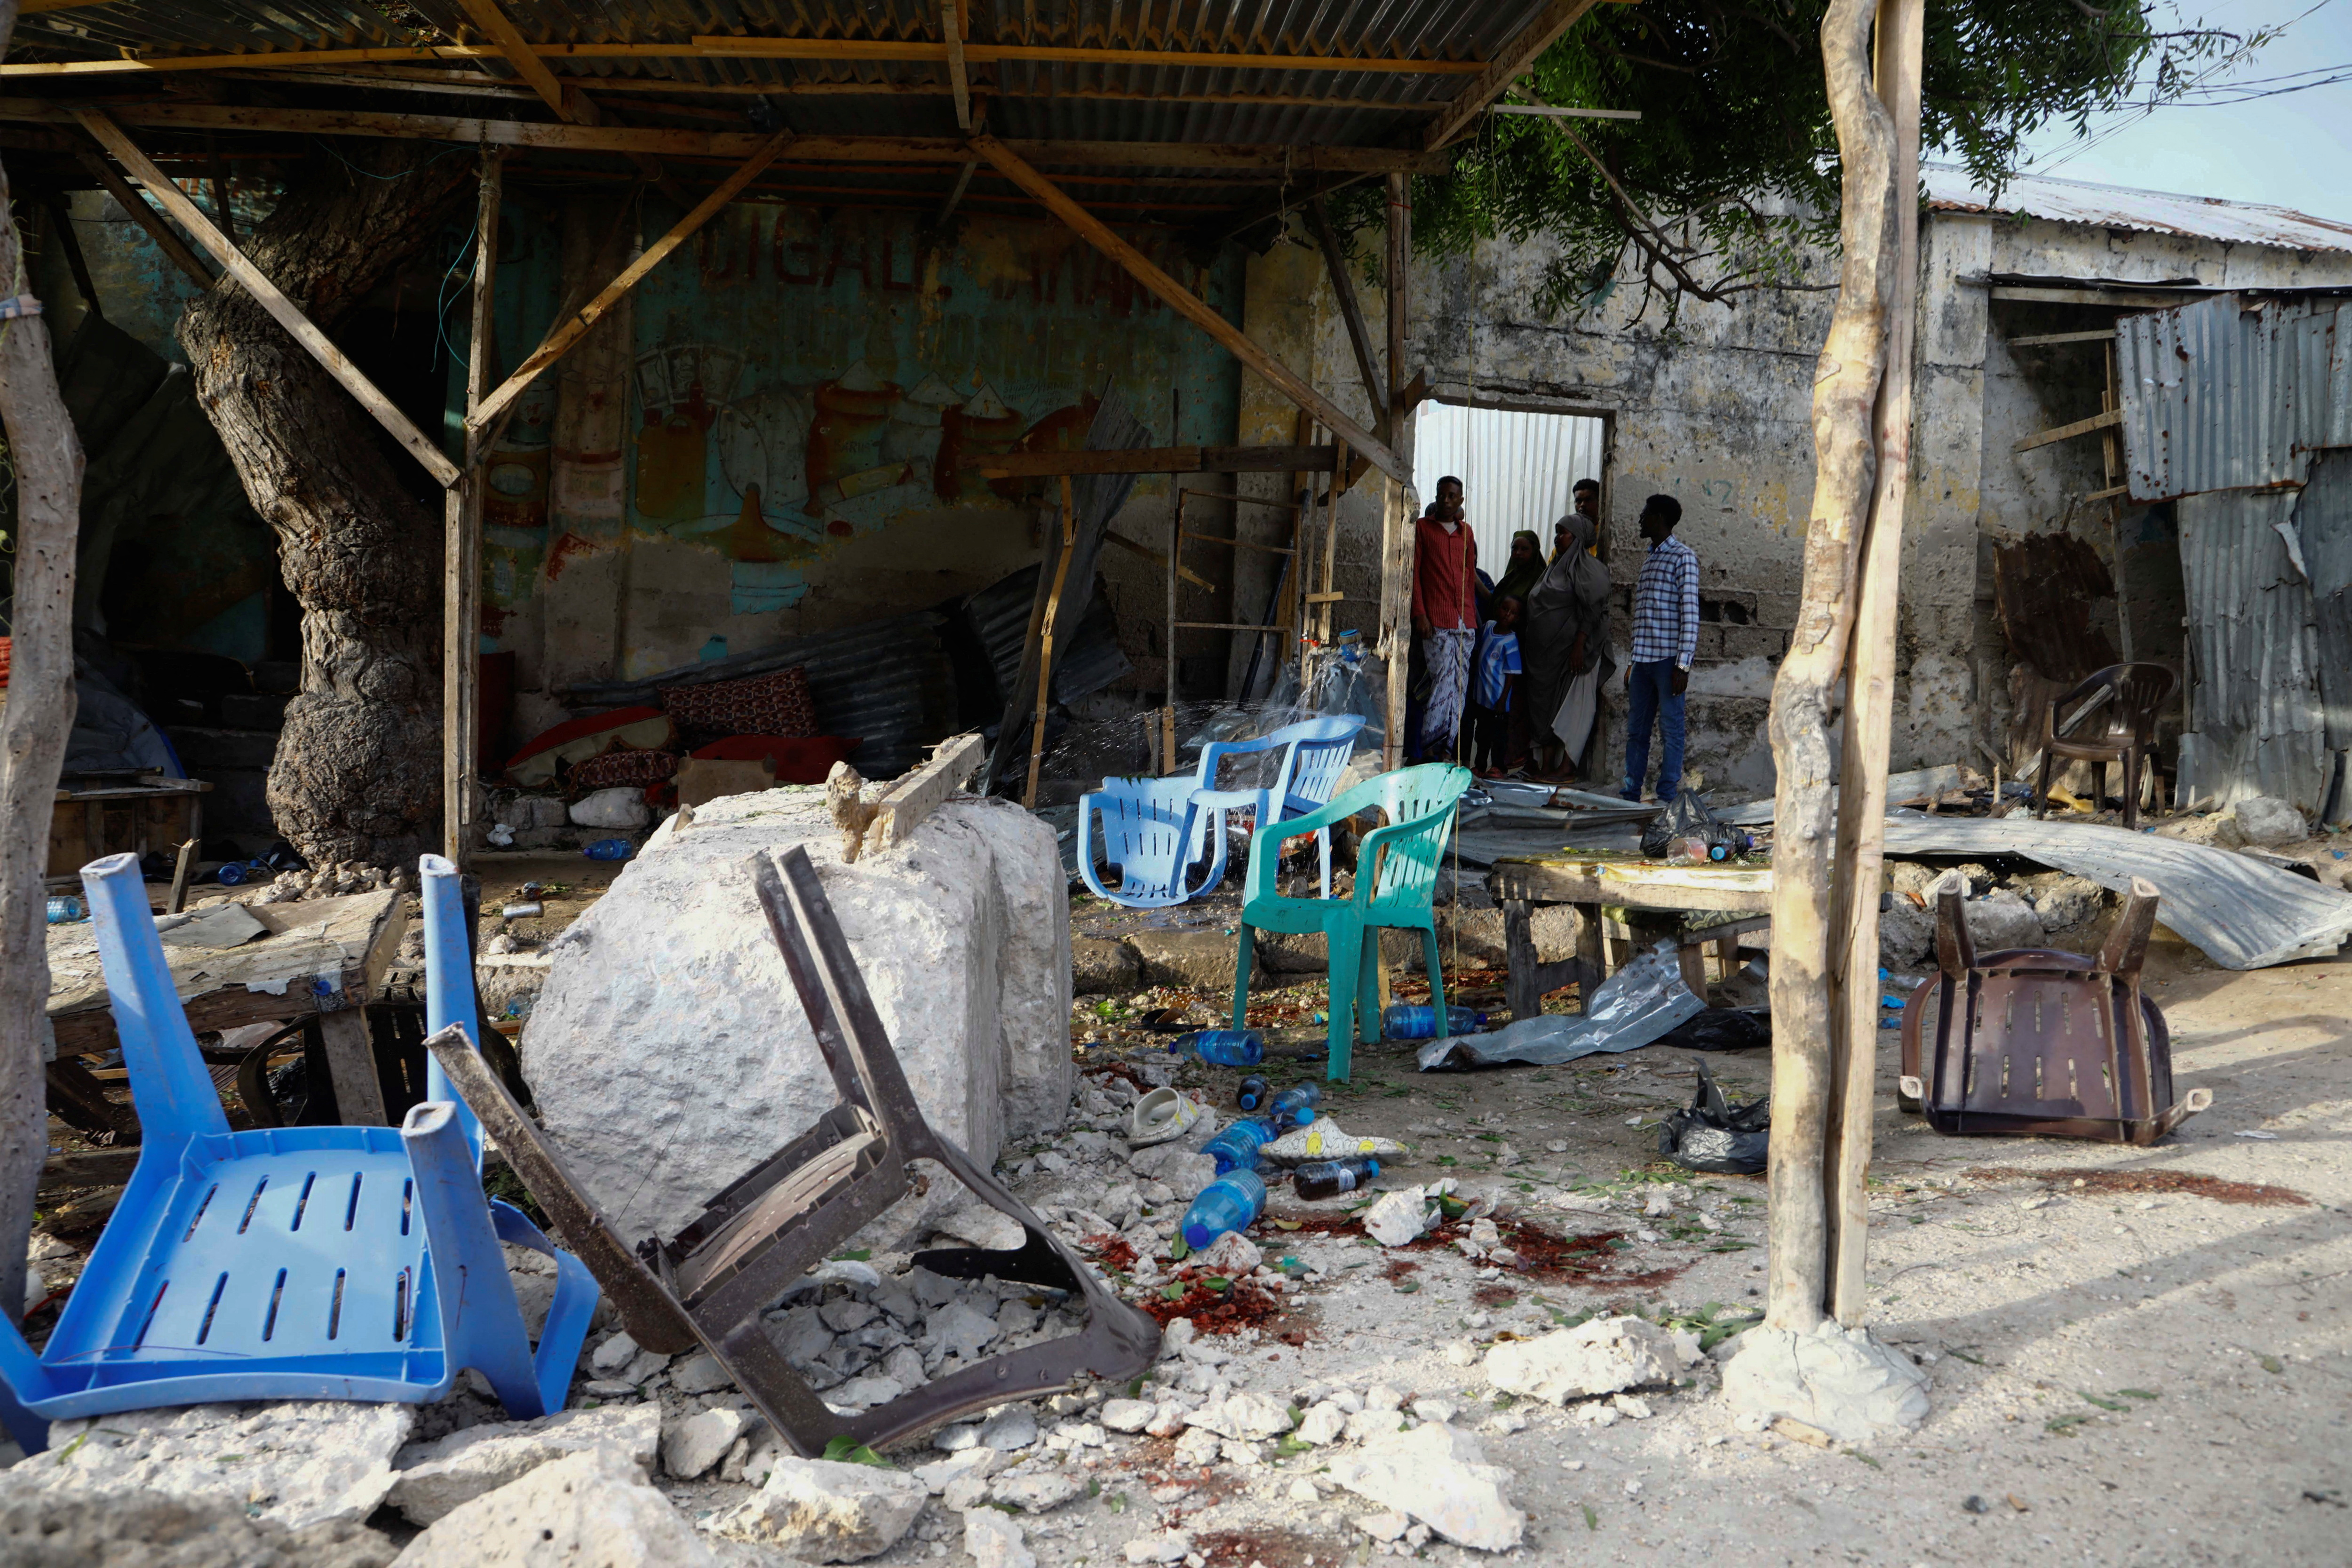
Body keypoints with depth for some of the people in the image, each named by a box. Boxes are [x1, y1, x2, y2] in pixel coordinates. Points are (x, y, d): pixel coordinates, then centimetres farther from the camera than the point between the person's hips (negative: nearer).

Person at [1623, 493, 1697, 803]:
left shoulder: (1683, 556, -5)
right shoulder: (1647, 559, 20)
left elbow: (1690, 613, -11)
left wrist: (1683, 664, -17)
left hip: (1668, 658, -8)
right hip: (1643, 659, 8)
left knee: (1671, 729, -2)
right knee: (1636, 729, 8)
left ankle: (1666, 798, 1)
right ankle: (1630, 796, 14)